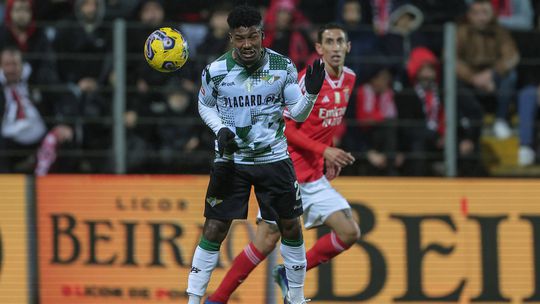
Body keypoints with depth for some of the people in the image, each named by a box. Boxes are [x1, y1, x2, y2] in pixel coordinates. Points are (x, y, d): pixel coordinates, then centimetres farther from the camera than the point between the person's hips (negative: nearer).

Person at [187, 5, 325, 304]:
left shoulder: (283, 66, -8)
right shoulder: (215, 71, -10)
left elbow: (298, 113, 0)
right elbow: (205, 106, 9)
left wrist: (312, 92, -21)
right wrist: (220, 130, -10)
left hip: (274, 159, 1)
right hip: (230, 160, -1)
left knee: (291, 228, 7)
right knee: (213, 231, -4)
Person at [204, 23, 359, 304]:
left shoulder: (349, 79, 8)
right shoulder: (309, 79, -14)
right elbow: (285, 127, -15)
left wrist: (331, 157, 14)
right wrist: (324, 151, -20)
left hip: (314, 178, 7)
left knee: (350, 233, -3)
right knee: (267, 240, -10)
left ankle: (290, 274, 12)